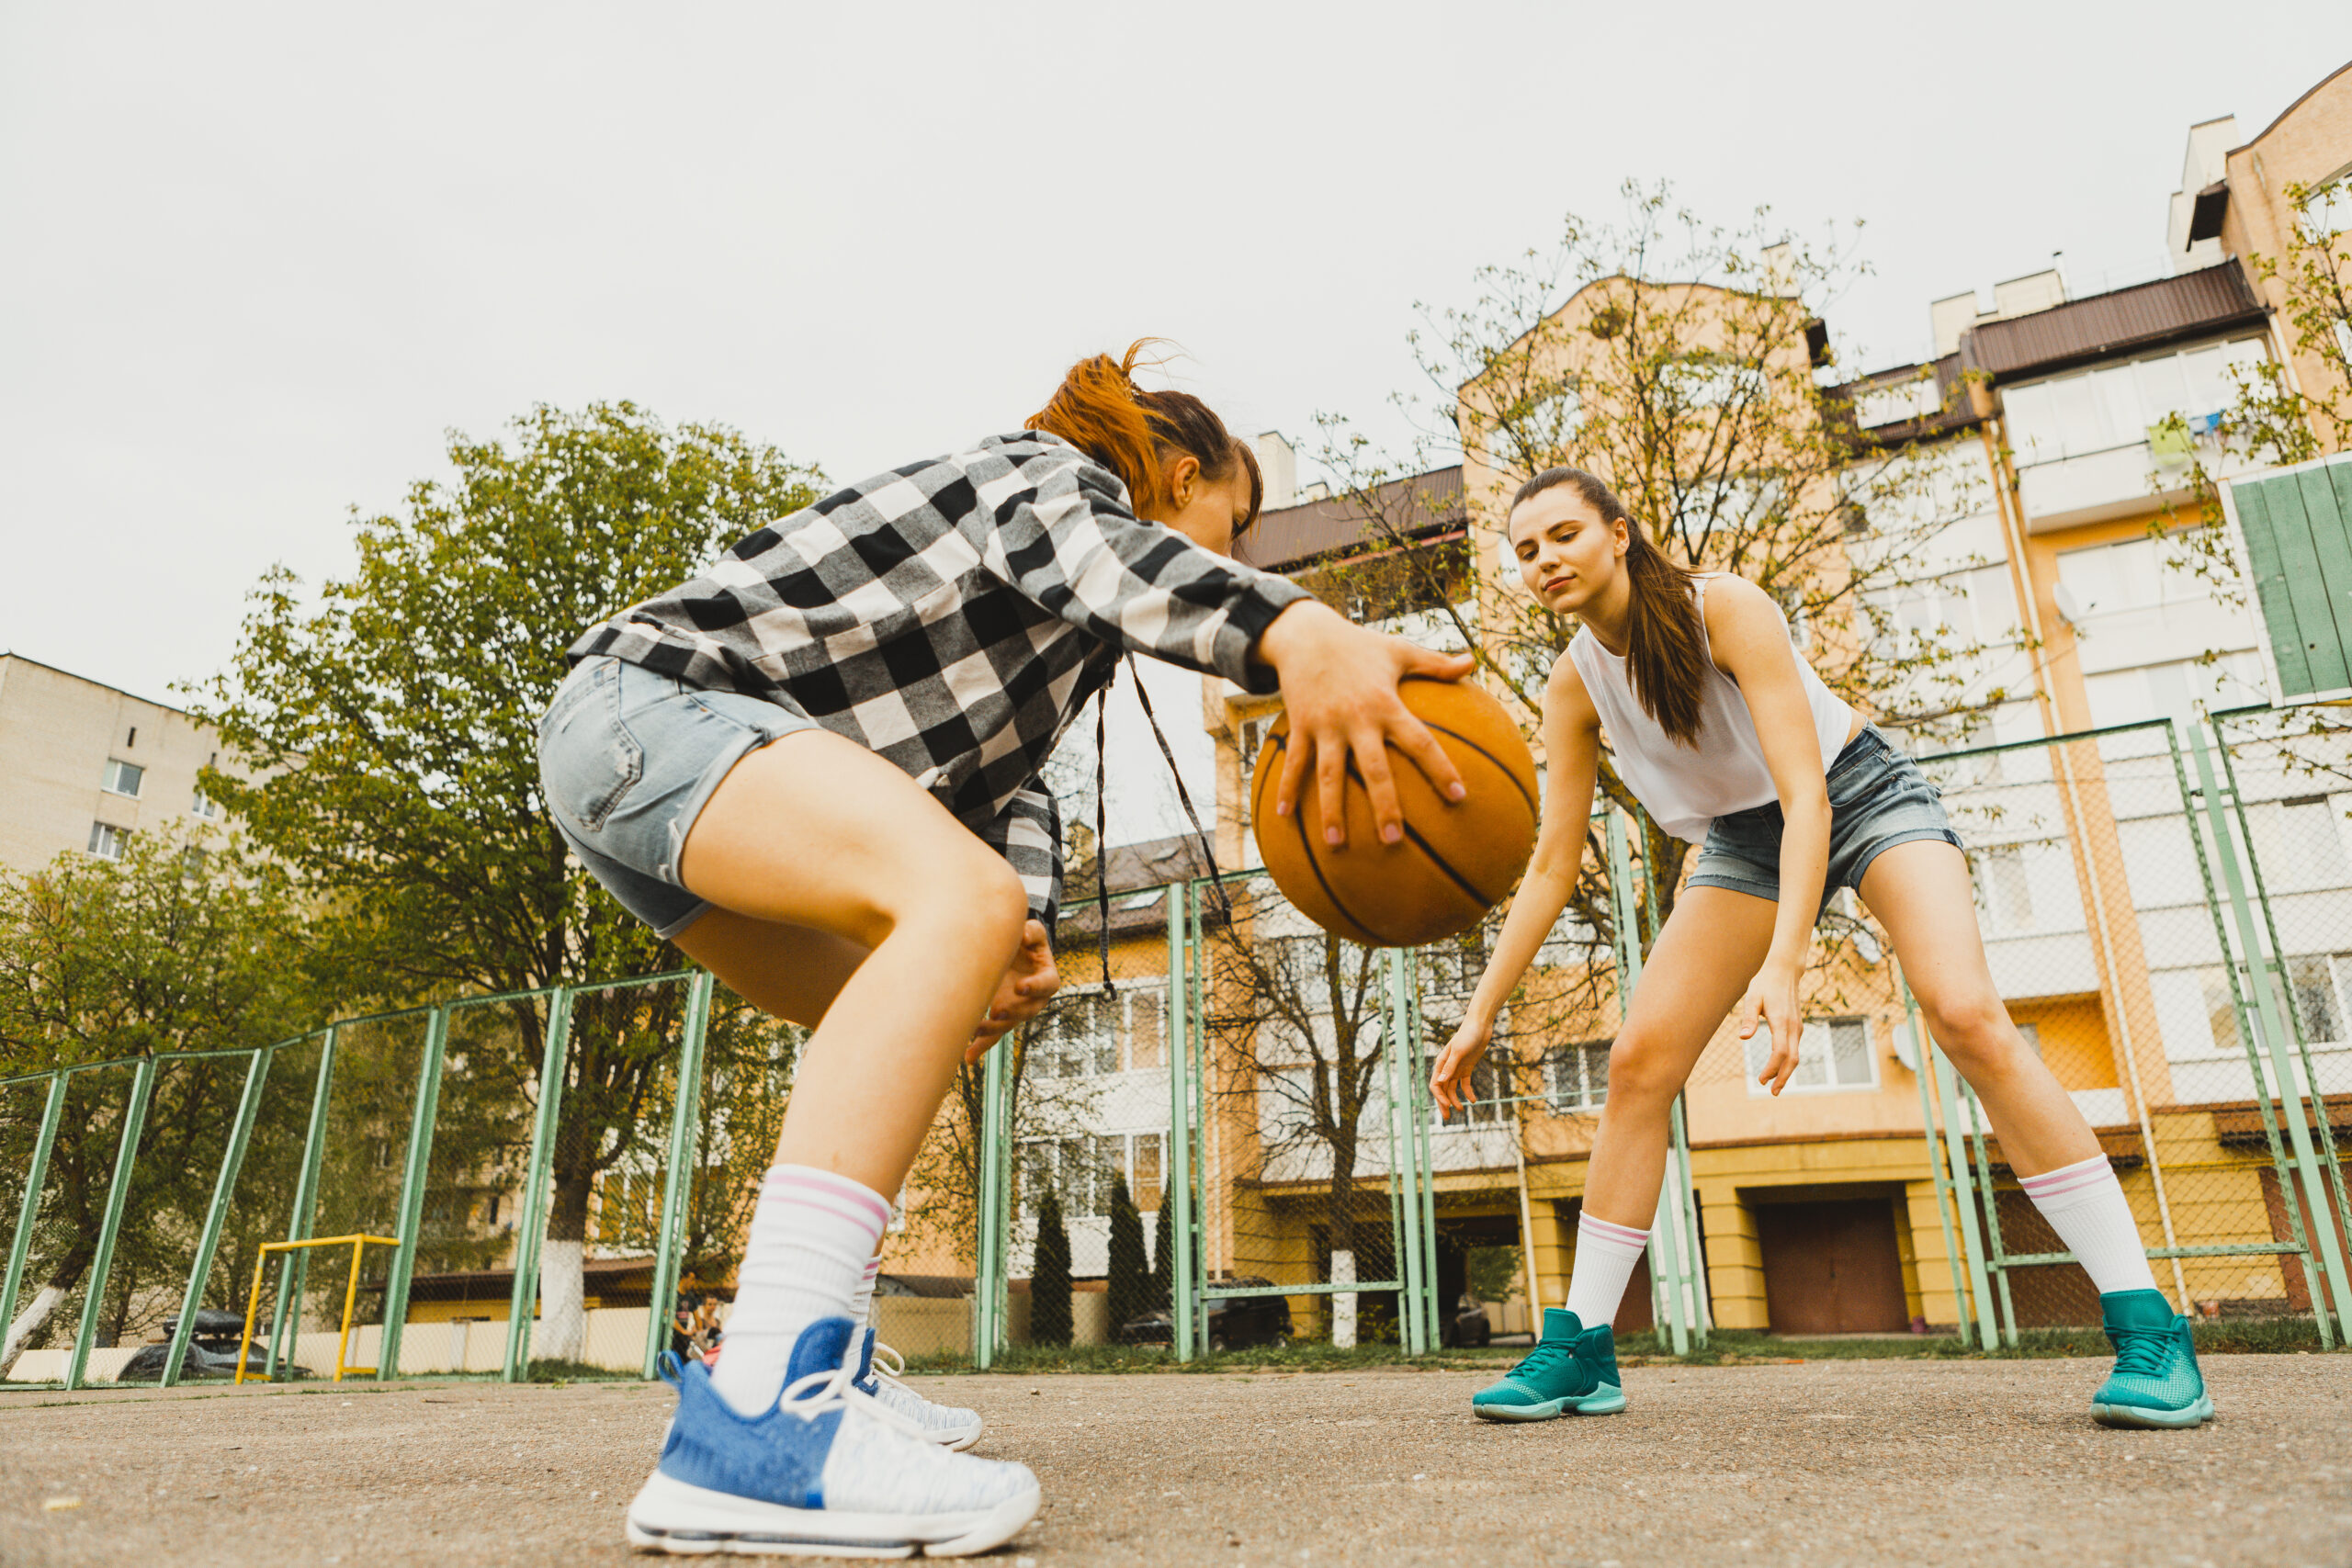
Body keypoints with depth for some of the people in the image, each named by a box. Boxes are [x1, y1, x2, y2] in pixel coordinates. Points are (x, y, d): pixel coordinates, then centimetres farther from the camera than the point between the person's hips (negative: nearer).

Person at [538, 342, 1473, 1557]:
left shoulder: (1067, 626, 25)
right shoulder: (1055, 474, -2)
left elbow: (1007, 782, 13)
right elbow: (1094, 549, -28)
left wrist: (1027, 929, -9)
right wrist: (1290, 627, -50)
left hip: (629, 751, 11)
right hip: (654, 698, -11)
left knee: (901, 1021, 19)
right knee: (959, 898, -32)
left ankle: (801, 1359, 18)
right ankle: (748, 1417, -41)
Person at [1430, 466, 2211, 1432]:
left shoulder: (1725, 608, -26)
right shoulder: (1573, 684, -11)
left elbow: (1806, 791, -31)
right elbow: (1553, 862, -8)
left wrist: (1784, 966, -43)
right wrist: (1481, 1013, -11)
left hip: (1860, 795, -4)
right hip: (1744, 838, 4)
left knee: (1965, 1013, -28)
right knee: (1638, 1062, -10)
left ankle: (2147, 1326, -16)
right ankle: (1581, 1350, -3)